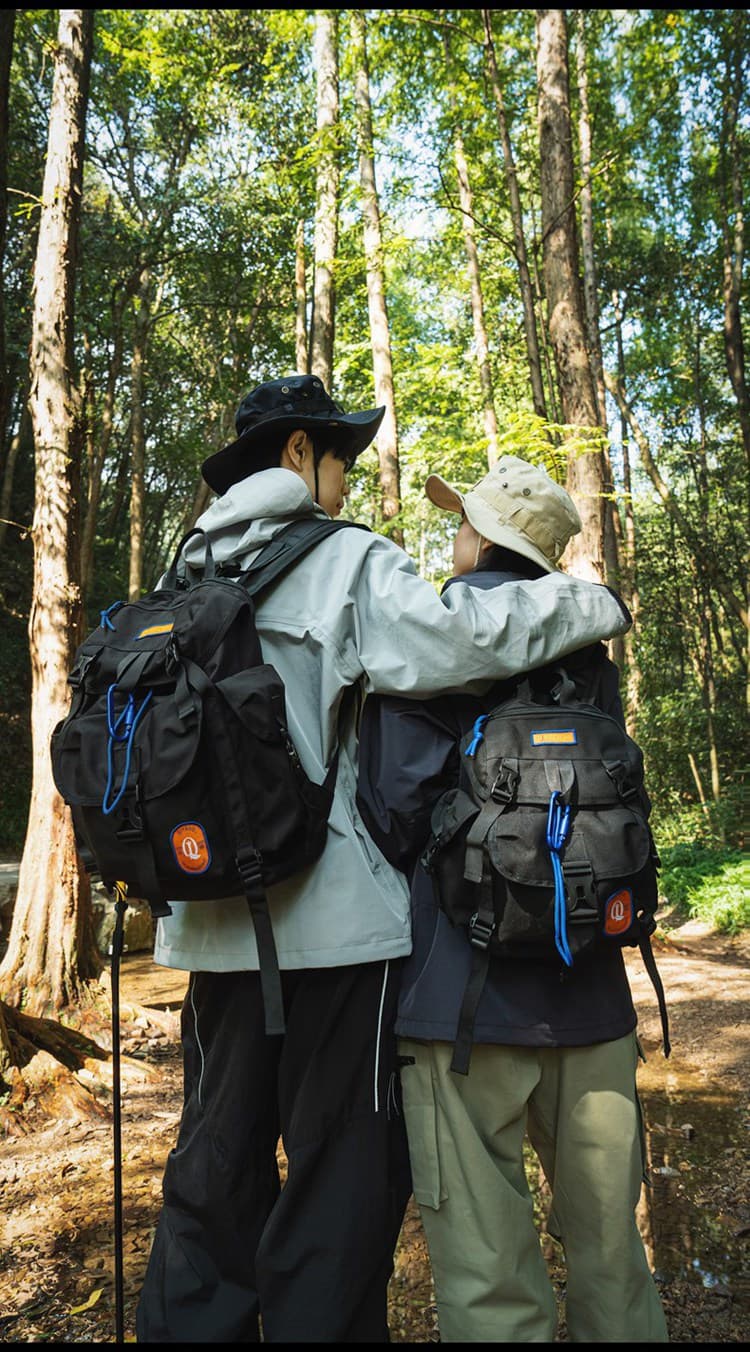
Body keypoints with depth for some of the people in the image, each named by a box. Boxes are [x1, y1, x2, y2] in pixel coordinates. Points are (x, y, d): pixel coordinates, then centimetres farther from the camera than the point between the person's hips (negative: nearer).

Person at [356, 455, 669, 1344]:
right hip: (590, 989, 6)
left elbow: (393, 803, -11)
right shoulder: (587, 646, 10)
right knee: (609, 1250, 18)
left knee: (487, 1270, 4)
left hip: (465, 987, -6)